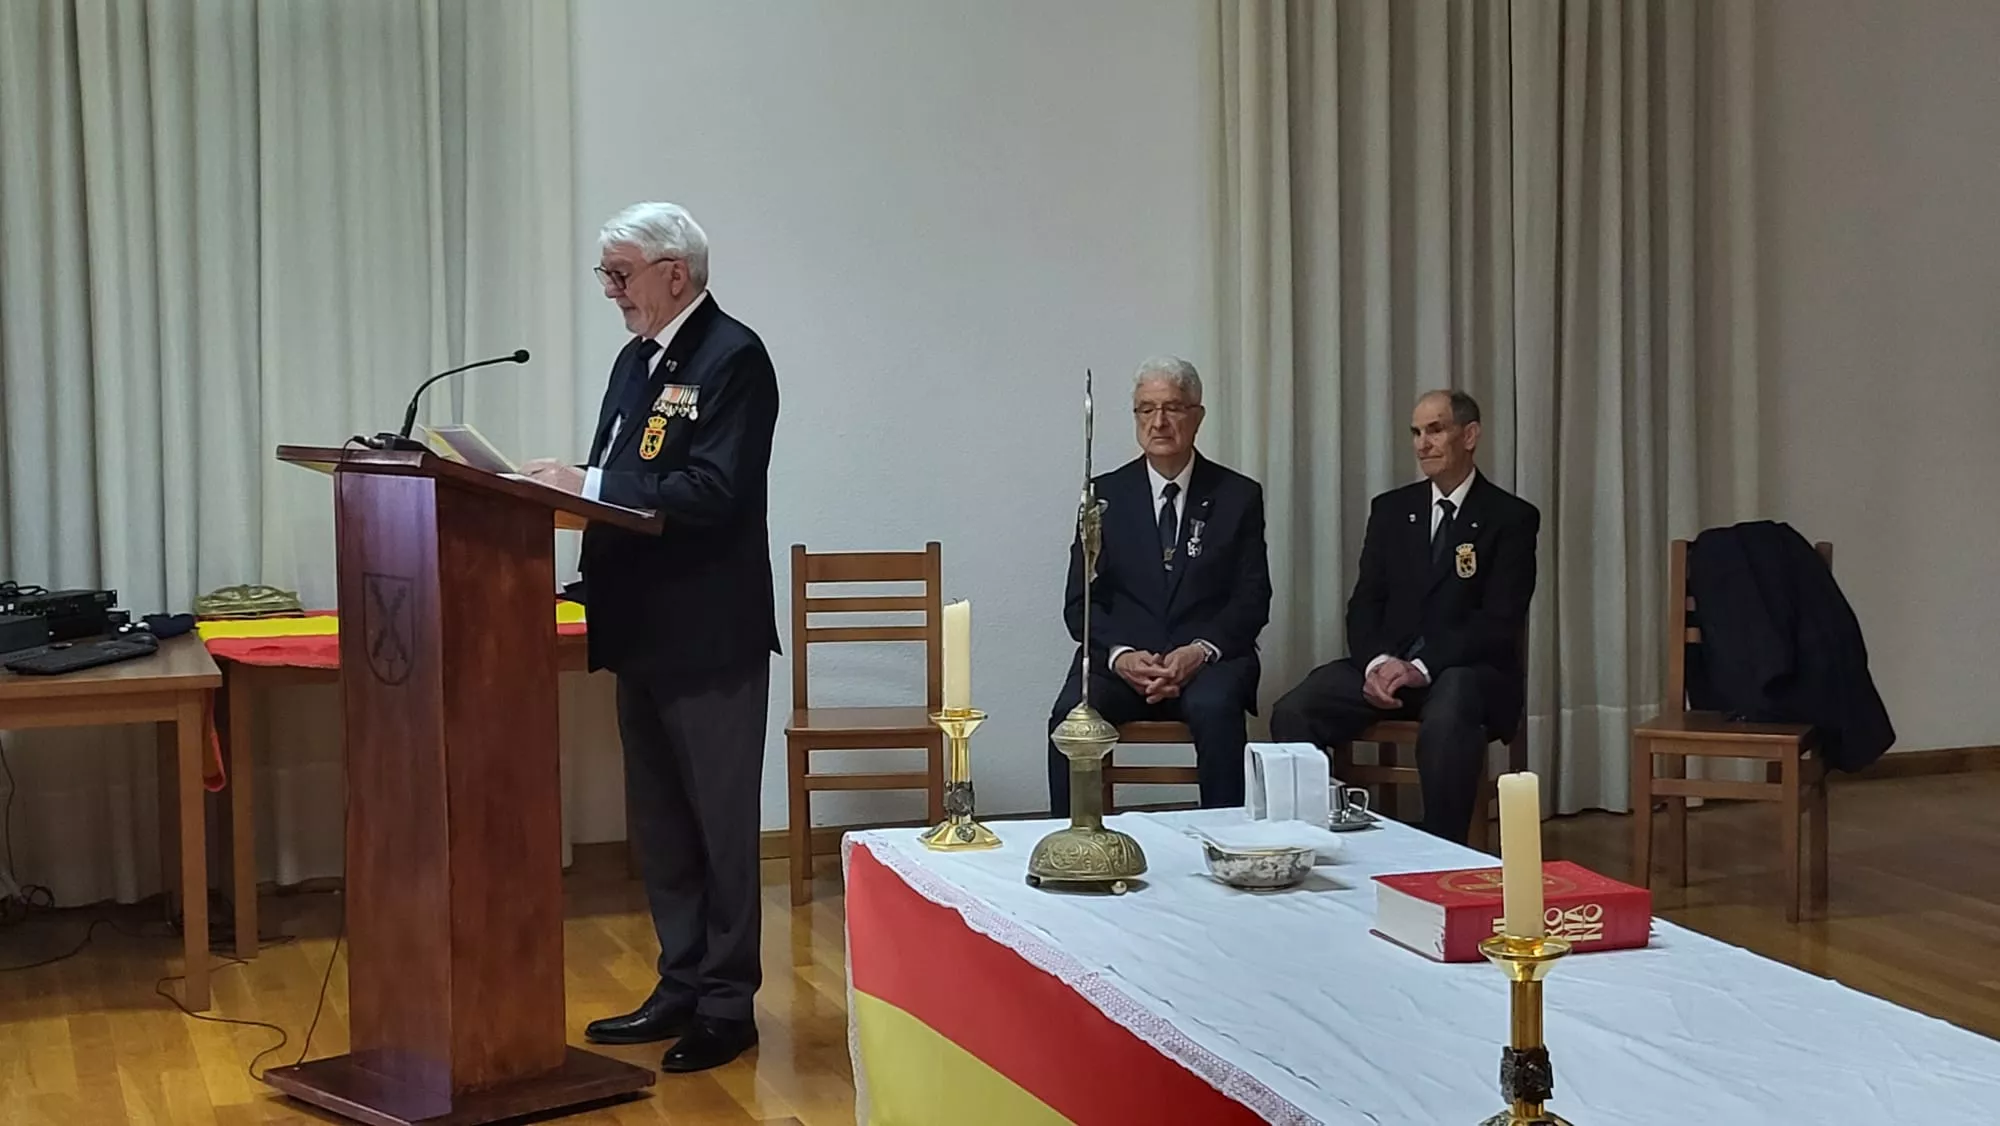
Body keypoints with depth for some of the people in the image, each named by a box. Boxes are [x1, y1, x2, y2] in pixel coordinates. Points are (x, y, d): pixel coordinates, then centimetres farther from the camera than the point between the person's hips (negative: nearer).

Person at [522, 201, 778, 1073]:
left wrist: (590, 486, -22)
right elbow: (621, 481, 14)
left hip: (709, 637, -9)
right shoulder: (637, 358, 14)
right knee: (658, 823, 15)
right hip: (643, 631, 9)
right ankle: (681, 988, 25)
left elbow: (714, 495, -23)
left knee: (720, 823, 2)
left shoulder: (733, 357, -13)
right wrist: (566, 483, -6)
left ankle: (728, 1003, 12)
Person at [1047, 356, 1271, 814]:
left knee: (1213, 707, -34)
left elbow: (1253, 599, 4)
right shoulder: (1105, 495, 10)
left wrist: (1201, 650, -15)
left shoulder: (1238, 496, 9)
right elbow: (1080, 601, 6)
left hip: (1208, 658, -1)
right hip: (1120, 658, 1)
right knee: (1071, 713, -30)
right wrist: (1119, 654, -15)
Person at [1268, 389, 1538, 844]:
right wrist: (1375, 662, -14)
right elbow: (1365, 602, 9)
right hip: (1387, 662, 4)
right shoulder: (1391, 509, 14)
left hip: (1467, 669, -4)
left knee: (1446, 720, -39)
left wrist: (1422, 667, -20)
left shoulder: (1512, 518, 0)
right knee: (1292, 712, -22)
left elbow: (1499, 621, -8)